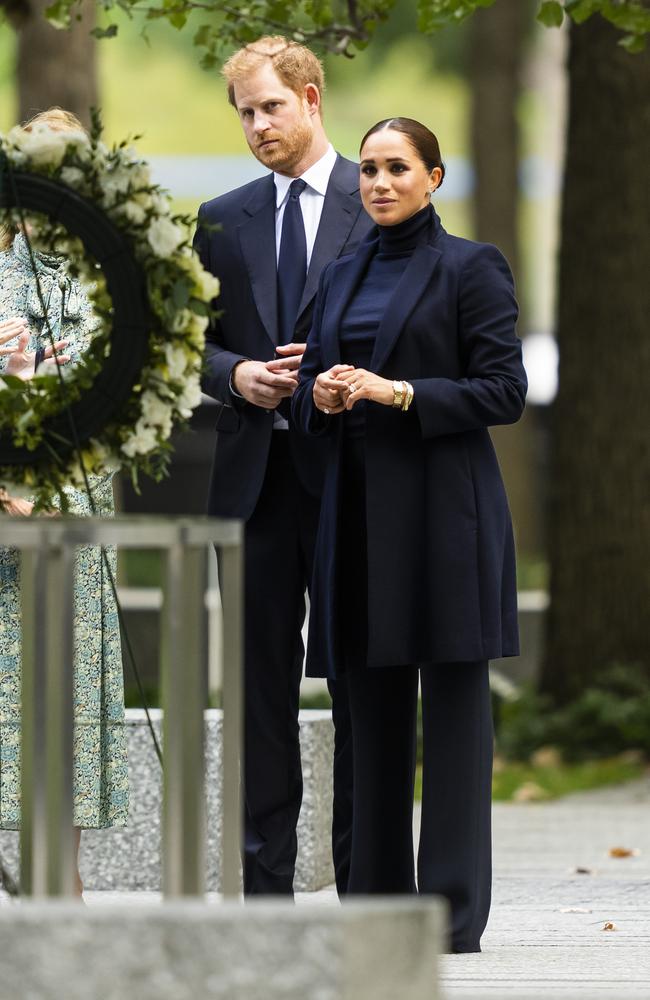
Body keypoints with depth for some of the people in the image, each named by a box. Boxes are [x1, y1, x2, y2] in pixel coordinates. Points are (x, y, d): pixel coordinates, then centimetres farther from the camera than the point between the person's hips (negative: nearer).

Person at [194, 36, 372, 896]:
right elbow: (197, 344, 14)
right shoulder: (223, 221, 13)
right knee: (261, 680, 4)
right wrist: (236, 375, -6)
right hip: (254, 477, 4)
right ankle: (263, 881, 8)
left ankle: (362, 880, 6)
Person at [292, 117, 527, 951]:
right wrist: (322, 395, -4)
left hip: (443, 508, -6)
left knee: (452, 711, -5)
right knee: (371, 717, 7)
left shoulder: (469, 269, -1)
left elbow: (504, 391, -8)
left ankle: (453, 913, -4)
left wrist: (401, 394, -17)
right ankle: (376, 904, 12)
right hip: (359, 508, 6)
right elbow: (309, 391, 19)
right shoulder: (342, 278, 17)